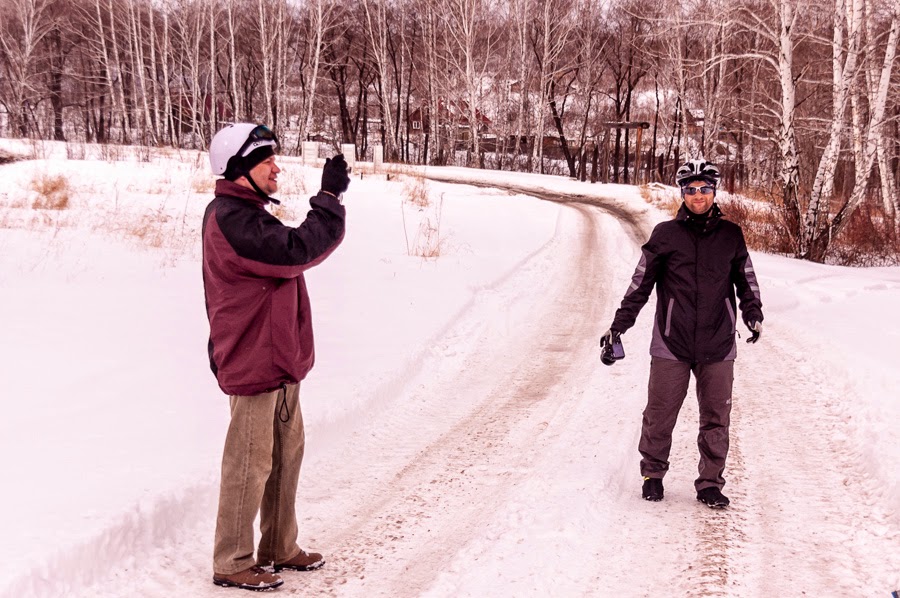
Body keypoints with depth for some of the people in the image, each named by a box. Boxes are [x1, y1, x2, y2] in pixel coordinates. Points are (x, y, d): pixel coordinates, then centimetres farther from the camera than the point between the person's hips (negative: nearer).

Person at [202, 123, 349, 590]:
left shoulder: (246, 214, 14)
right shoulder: (231, 221, -20)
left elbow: (287, 256, 19)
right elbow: (298, 250, -25)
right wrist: (330, 196, -19)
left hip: (279, 359, 10)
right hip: (253, 364, -10)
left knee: (285, 455, 17)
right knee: (251, 464, -1)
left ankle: (279, 548, 30)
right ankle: (232, 563, 12)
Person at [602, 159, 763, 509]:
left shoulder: (731, 236, 8)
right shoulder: (666, 235, 2)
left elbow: (746, 280, 19)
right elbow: (641, 283, 7)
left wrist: (753, 315, 3)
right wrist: (618, 325, 7)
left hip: (717, 347, 2)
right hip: (671, 344, -2)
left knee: (716, 418, 5)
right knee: (659, 414, 2)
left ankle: (710, 484, 18)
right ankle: (653, 473, 22)